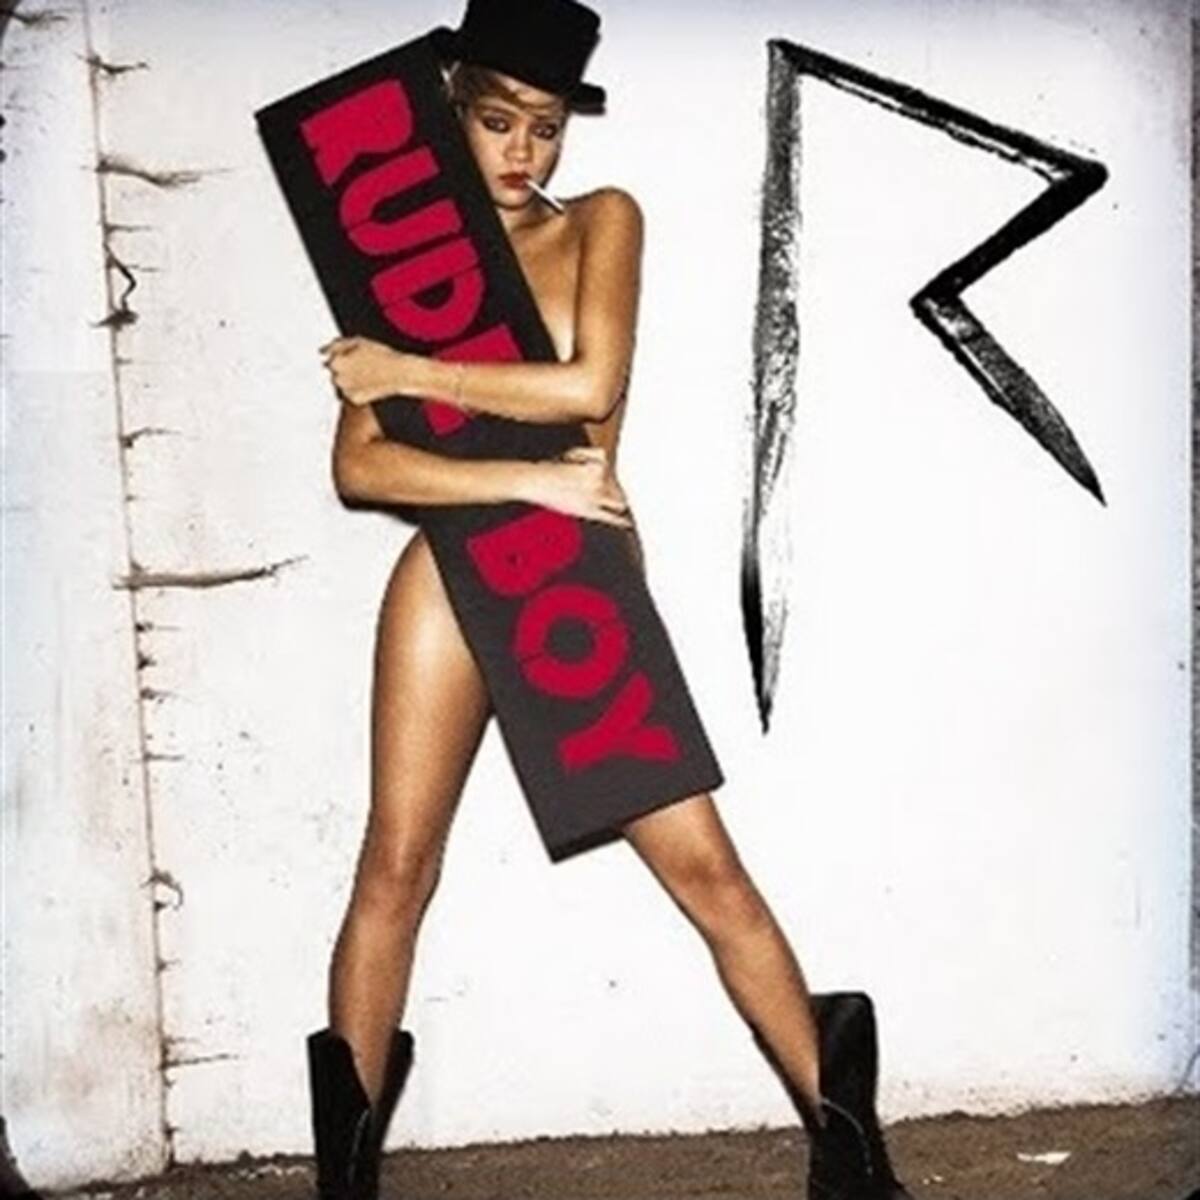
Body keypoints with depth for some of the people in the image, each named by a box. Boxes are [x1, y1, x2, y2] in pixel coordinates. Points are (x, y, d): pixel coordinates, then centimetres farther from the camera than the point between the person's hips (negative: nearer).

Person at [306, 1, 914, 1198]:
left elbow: (589, 386, -14)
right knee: (395, 867, 1)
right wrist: (532, 481, -14)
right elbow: (358, 466, -5)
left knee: (705, 866, -1)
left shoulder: (602, 224, 5)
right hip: (452, 580, 1)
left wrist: (410, 372, -8)